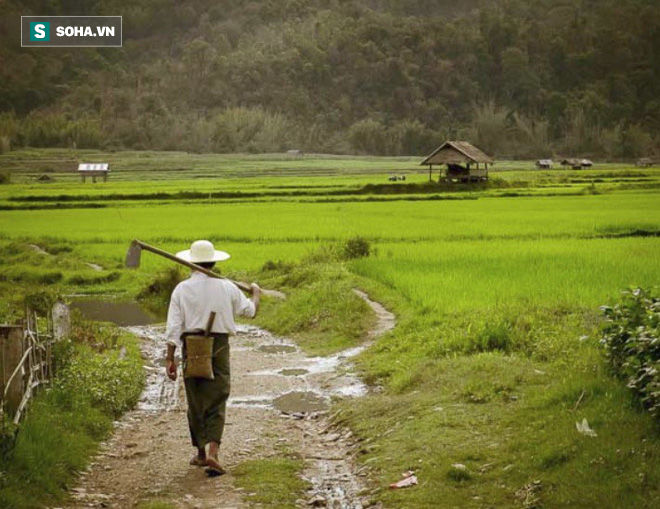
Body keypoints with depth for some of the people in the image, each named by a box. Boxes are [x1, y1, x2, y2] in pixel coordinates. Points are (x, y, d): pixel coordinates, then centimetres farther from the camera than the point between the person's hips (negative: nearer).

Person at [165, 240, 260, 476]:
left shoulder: (182, 289, -2)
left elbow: (174, 326, -7)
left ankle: (201, 453, 25)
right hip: (219, 347, 0)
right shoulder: (227, 287, 0)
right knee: (216, 403, 1)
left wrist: (170, 358, -4)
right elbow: (250, 311, 15)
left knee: (195, 403, 14)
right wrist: (256, 293, 35)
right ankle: (212, 454, -16)